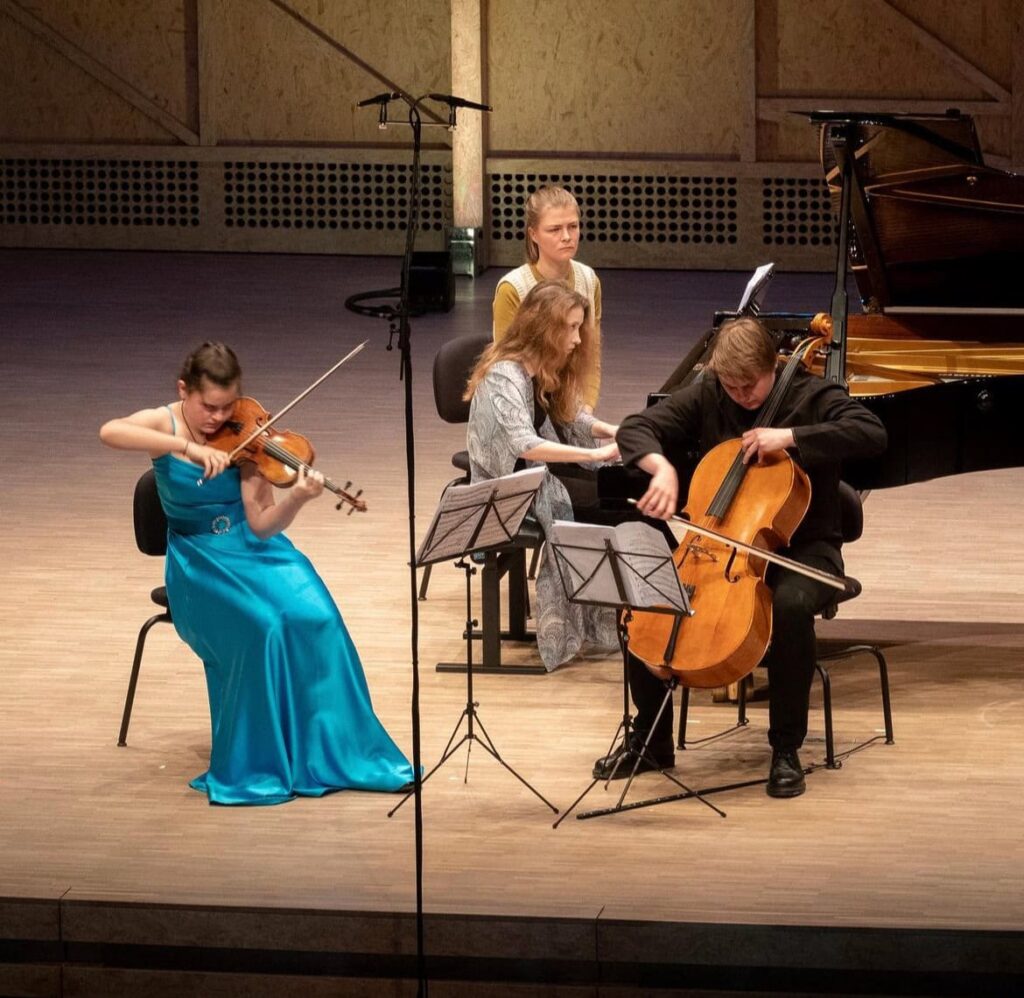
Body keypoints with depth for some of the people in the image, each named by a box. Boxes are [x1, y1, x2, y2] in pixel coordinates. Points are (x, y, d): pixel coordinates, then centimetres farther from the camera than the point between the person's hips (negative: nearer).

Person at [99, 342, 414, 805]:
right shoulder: (163, 423, -7)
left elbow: (261, 525, -10)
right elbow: (109, 432, -31)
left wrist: (296, 499, -31)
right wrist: (187, 446, -40)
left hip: (254, 549, 2)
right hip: (198, 560, -2)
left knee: (315, 618, -26)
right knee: (262, 625, -31)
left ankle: (335, 751, -14)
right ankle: (257, 766, -18)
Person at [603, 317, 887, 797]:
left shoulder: (811, 396, -9)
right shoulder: (707, 397, 2)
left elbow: (872, 433, -25)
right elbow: (635, 429, -3)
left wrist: (790, 436, -30)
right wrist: (662, 468, -25)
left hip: (802, 548, -4)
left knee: (791, 605, -38)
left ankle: (786, 751, -23)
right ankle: (652, 739, 0)